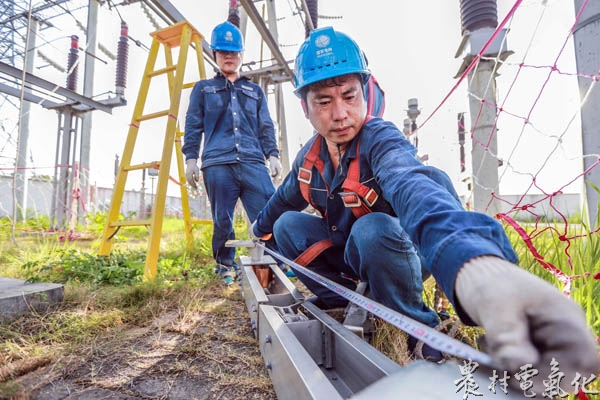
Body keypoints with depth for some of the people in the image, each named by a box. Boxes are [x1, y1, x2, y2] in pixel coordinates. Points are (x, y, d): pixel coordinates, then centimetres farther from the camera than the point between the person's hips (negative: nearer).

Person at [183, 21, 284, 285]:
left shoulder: (254, 91, 25)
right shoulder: (203, 89, 22)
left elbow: (266, 127, 18)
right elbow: (193, 126, 15)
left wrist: (272, 155, 5)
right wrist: (190, 158, 4)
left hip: (253, 162, 1)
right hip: (217, 164, 0)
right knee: (222, 220, 1)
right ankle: (225, 266, 18)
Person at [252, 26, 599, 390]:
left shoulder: (380, 141, -28)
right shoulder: (310, 156, -8)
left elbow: (412, 187, -54)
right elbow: (285, 199, 13)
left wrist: (477, 268, -75)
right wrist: (259, 230, 30)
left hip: (394, 251, -5)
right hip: (348, 254, 6)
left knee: (371, 228, -37)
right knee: (287, 224, -11)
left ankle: (418, 327, -11)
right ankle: (339, 296, 7)